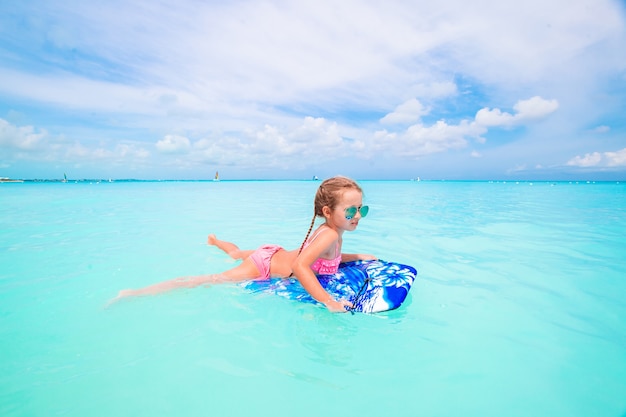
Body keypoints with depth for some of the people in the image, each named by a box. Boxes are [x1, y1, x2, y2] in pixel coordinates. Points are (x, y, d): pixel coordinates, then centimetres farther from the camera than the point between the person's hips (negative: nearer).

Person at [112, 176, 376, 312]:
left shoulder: (331, 232, -3)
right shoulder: (330, 235, -32)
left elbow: (328, 258, 17)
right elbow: (300, 266, -47)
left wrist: (359, 257, 10)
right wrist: (329, 302, -45)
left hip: (273, 254, 9)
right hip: (265, 266, -9)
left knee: (236, 254, 38)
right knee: (204, 282, -4)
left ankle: (215, 241, 67)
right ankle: (133, 293, 5)